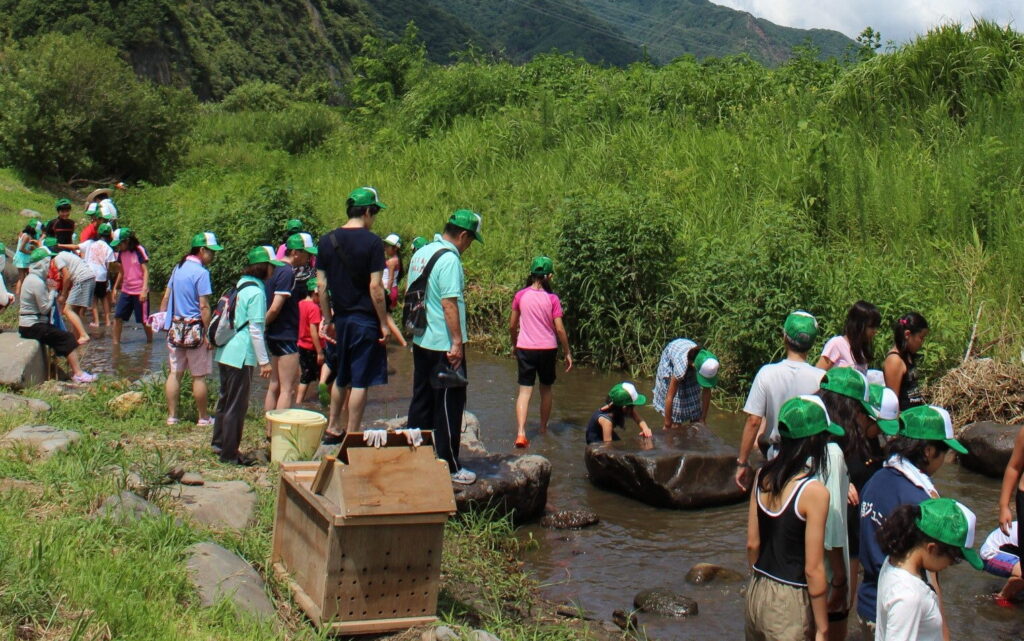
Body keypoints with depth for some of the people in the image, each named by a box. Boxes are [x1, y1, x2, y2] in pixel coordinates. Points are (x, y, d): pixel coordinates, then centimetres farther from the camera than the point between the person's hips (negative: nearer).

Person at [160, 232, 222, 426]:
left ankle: (172, 416, 15)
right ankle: (203, 418, 12)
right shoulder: (201, 272, -15)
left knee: (175, 373, 11)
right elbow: (204, 306, -17)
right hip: (194, 329, -7)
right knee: (199, 376, 3)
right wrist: (209, 334, -14)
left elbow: (166, 298, 12)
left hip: (175, 328, 7)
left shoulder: (178, 268, 8)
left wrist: (163, 319, 20)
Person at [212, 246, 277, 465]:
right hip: (241, 356, -9)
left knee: (226, 399, 20)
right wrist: (264, 361, -13)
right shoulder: (256, 292, -14)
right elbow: (255, 330, -17)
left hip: (225, 353, 9)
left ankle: (219, 442, 31)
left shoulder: (239, 285, 13)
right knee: (237, 404, -1)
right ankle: (229, 453, 5)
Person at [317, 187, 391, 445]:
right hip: (365, 320, -6)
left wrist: (327, 319, 14)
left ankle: (333, 428, 28)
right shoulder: (371, 242, -12)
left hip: (340, 318, 6)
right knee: (360, 381, 1)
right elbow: (375, 287, -15)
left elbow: (321, 285, 6)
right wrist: (384, 324, -9)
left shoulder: (327, 241, 4)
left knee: (341, 377, 21)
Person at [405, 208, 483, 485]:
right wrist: (457, 342, -19)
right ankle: (449, 467, 5)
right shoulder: (449, 259, -17)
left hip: (420, 342, 9)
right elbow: (449, 303, -22)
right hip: (444, 345, -9)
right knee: (449, 405, 0)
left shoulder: (420, 254, 11)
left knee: (421, 401, 15)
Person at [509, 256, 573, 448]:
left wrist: (514, 345, 21)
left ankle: (521, 433, -19)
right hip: (547, 349, 0)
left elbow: (512, 326, 5)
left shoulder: (520, 295, -2)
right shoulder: (552, 298, -6)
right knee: (546, 389, 18)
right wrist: (567, 353, 2)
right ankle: (543, 429, 30)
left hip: (525, 348, 0)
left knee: (525, 391, -3)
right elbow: (559, 329, -8)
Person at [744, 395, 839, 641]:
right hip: (790, 603, -6)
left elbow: (752, 544, 7)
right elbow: (813, 569, -15)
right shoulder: (813, 492, -18)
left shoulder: (762, 477, 0)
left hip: (756, 593, 6)